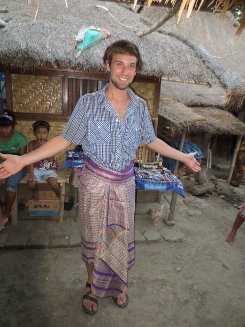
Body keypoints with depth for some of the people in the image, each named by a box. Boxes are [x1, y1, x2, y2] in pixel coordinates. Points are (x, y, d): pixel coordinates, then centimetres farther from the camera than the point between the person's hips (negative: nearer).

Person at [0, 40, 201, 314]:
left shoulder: (140, 106, 0)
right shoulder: (88, 102, -10)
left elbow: (151, 140, 10)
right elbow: (65, 139, -7)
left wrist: (183, 157, 15)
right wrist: (24, 160, -14)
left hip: (125, 183, 3)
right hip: (94, 181, -2)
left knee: (122, 237, 17)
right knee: (93, 237, 15)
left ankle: (118, 285, 44)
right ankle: (92, 287, 41)